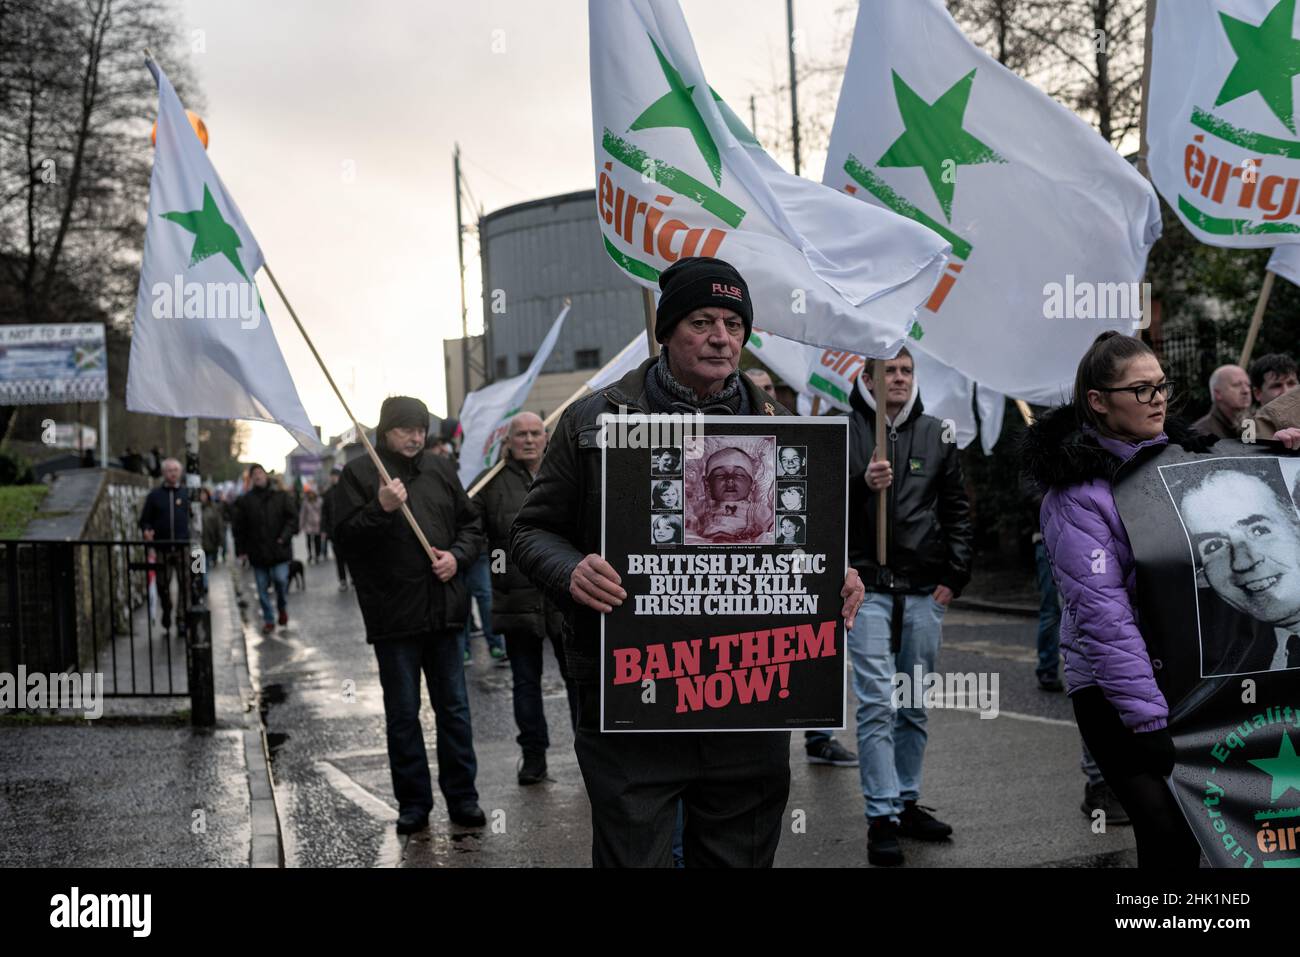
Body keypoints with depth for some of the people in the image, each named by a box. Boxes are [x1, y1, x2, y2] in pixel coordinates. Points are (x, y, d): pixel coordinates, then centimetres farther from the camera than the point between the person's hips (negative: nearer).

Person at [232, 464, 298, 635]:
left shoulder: (281, 496, 5)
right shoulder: (244, 501, 5)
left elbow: (292, 518, 3)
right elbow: (239, 528, 6)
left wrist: (285, 536, -11)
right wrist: (240, 550, 1)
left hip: (279, 549, -1)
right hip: (257, 552, 1)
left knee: (281, 579, -14)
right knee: (262, 587, 4)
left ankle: (282, 608, 16)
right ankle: (268, 620, 17)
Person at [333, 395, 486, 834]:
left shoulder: (441, 468, 10)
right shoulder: (359, 473, -1)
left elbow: (471, 523, 17)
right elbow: (344, 538, -7)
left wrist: (457, 554, -2)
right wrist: (380, 509, -21)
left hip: (442, 609, 3)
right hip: (393, 614, -3)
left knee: (454, 707, 8)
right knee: (403, 713, 6)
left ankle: (462, 797, 18)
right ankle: (413, 803, 16)